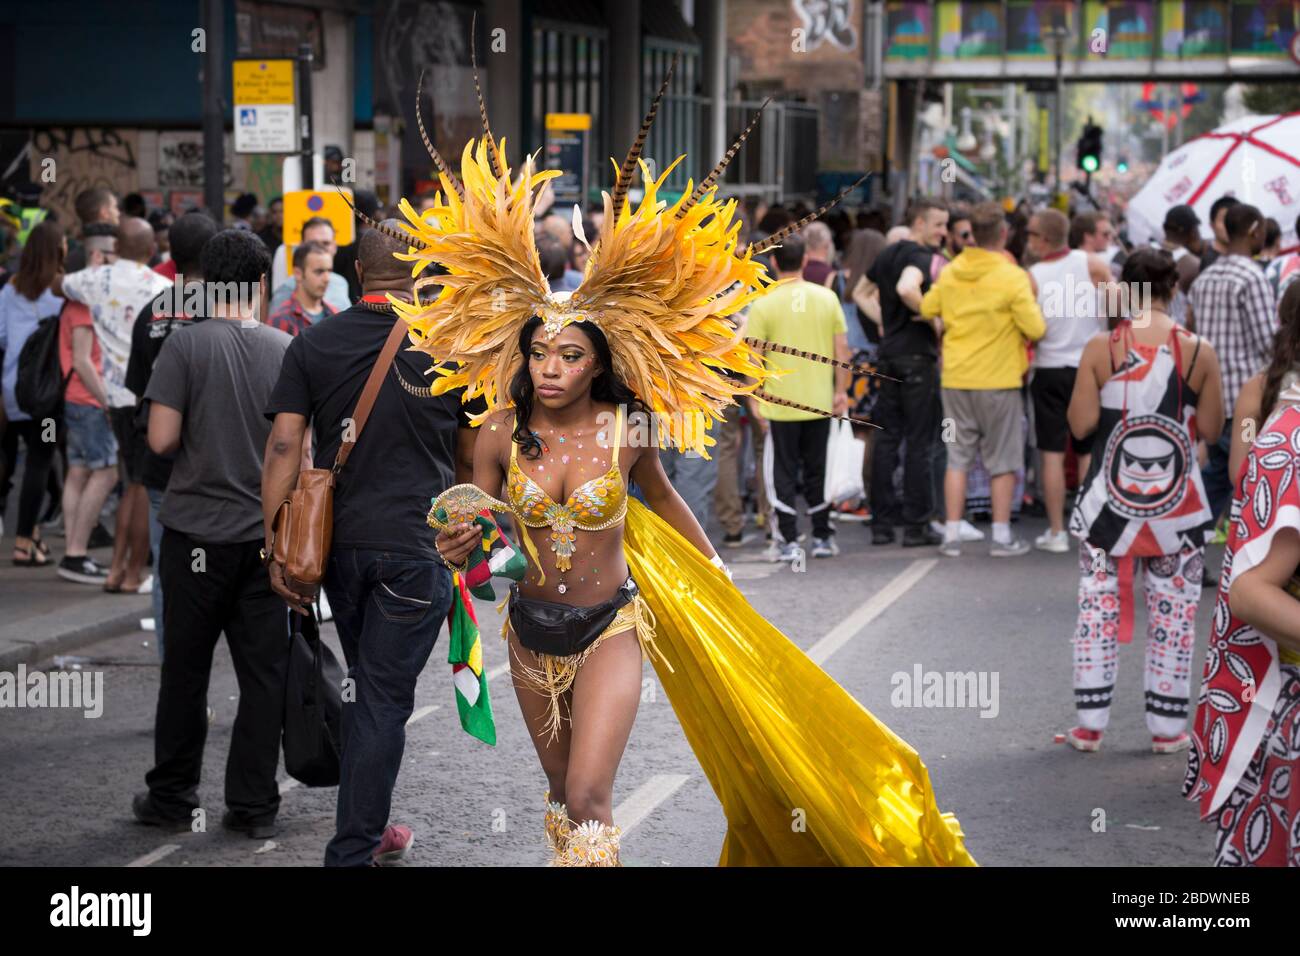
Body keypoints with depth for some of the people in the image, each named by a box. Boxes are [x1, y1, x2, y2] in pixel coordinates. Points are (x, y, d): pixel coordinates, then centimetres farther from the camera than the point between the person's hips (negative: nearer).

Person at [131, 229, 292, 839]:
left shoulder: (187, 344, -9)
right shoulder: (287, 350, 0)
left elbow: (162, 439, -12)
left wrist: (197, 436, 8)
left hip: (199, 531, -2)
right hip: (268, 532, 2)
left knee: (185, 669, 8)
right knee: (264, 672, 6)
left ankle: (172, 797, 17)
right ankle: (254, 806, 9)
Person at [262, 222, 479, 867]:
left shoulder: (313, 344, 1)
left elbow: (284, 447, -5)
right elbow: (471, 459, 7)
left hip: (338, 543, 3)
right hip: (415, 546, -3)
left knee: (368, 688, 21)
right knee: (385, 698, 0)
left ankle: (368, 827, 31)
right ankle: (352, 851, -2)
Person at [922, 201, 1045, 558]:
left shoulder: (949, 273, 0)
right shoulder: (1012, 277, -14)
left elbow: (927, 309, 12)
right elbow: (1036, 329, -15)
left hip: (956, 378, 4)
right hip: (998, 380, -4)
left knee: (957, 458, 9)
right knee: (1002, 461, 6)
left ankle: (952, 535, 7)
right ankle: (1001, 537, 7)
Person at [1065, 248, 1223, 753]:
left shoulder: (1100, 349, -8)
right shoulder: (1199, 352, -6)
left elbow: (1081, 424, -8)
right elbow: (1210, 429, -2)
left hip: (1111, 498, 0)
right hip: (1178, 503, 0)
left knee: (1098, 606, 8)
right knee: (1173, 611, 8)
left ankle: (1090, 723, 9)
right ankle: (1167, 726, 12)